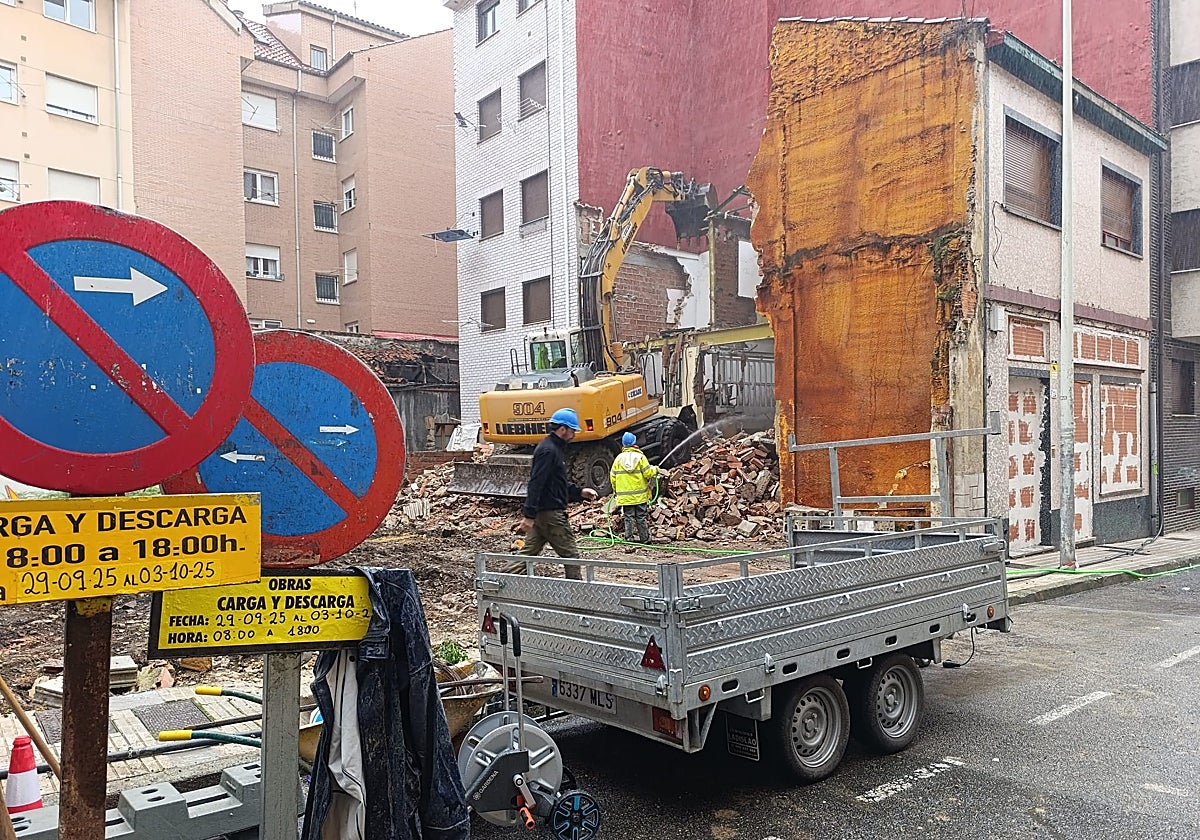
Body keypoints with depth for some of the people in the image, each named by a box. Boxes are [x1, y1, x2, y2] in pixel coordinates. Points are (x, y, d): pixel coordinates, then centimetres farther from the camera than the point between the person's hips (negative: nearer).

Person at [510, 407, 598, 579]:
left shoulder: (554, 448, 17)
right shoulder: (548, 450, -16)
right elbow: (535, 484, -23)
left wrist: (580, 492, 14)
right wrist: (529, 516, -27)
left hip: (542, 513, 10)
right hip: (550, 513, -10)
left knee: (529, 553, 12)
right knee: (571, 555, 0)